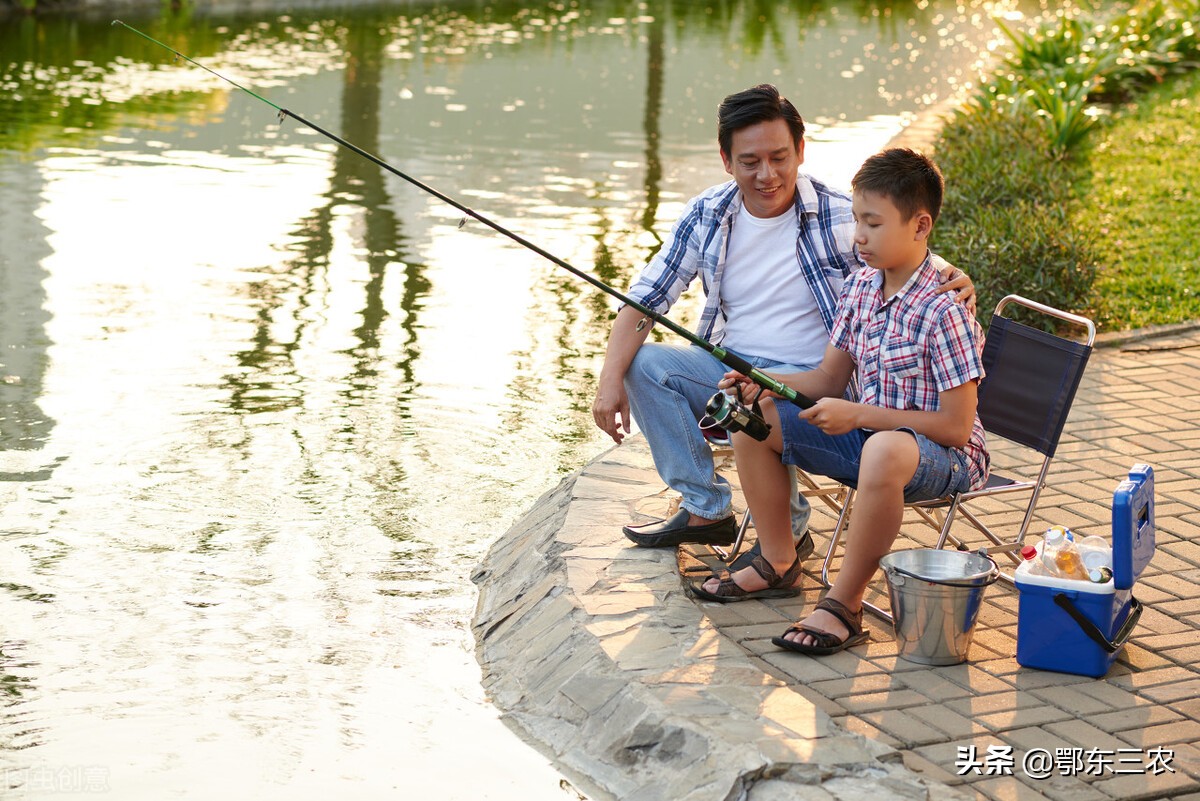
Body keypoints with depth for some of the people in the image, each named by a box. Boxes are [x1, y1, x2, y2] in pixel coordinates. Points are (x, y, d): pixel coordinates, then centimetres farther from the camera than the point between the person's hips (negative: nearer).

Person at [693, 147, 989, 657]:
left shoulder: (943, 311, -22)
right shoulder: (859, 289, 3)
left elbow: (956, 426, -22)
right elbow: (828, 379, 11)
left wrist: (859, 415, -24)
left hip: (946, 458, -8)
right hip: (865, 437, 9)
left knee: (884, 450, -43)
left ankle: (843, 605, -28)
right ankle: (777, 564, 13)